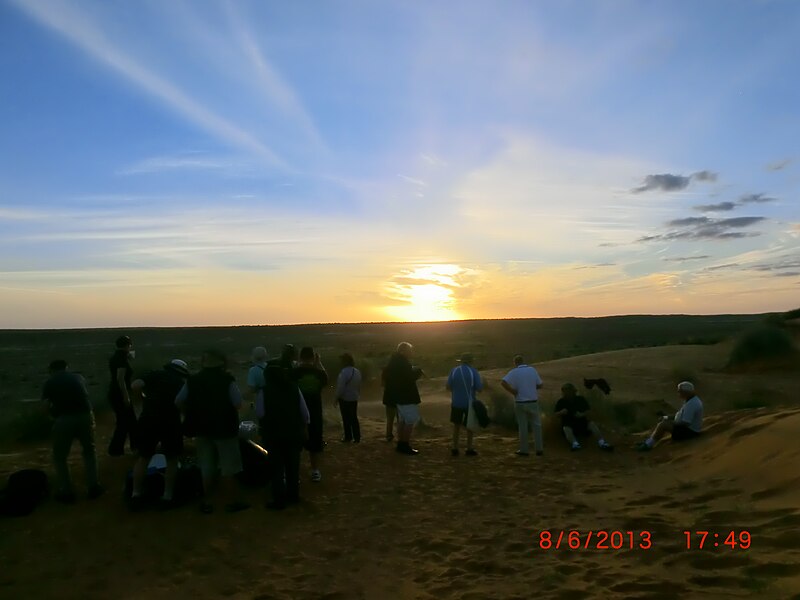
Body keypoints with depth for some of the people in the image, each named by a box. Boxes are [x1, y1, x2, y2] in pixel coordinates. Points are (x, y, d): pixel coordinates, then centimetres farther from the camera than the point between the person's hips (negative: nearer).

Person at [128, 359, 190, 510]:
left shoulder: (155, 374, 15)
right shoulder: (183, 382, 18)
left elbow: (135, 386, -1)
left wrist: (144, 398, 15)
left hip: (148, 420, 1)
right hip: (171, 422, -1)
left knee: (143, 458, 17)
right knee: (172, 459, 14)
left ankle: (136, 496, 20)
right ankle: (167, 497, 14)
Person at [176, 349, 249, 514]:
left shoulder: (192, 380, 1)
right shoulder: (227, 380, -12)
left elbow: (179, 402, 2)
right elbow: (238, 404, -16)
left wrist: (194, 414, 11)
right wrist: (225, 410, 4)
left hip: (202, 429, 4)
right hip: (224, 428, -4)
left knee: (207, 468, 15)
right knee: (227, 468, 5)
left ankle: (207, 501, 21)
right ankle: (233, 501, 9)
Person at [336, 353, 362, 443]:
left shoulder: (344, 372, -20)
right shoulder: (357, 372, 5)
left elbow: (341, 387, -20)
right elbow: (359, 386, 11)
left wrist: (337, 397, -10)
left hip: (345, 399, -7)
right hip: (354, 398, 7)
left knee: (346, 419, 4)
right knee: (354, 418, 12)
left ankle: (348, 437, 11)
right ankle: (357, 437, 13)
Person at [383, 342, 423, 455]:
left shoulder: (394, 361, 13)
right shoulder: (402, 362, -19)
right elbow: (410, 377, -24)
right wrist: (418, 371, -6)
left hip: (399, 395, 10)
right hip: (406, 396, -10)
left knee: (402, 420, 16)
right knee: (411, 420, -5)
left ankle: (401, 444, 21)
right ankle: (405, 446, -4)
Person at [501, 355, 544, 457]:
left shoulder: (514, 372, -6)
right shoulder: (532, 370, 0)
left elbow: (503, 383, -20)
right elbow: (540, 385, 4)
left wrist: (513, 392, -9)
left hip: (520, 403, -1)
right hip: (533, 402, 1)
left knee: (523, 426, 7)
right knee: (536, 425, 12)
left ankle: (524, 450, 13)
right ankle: (539, 448, 14)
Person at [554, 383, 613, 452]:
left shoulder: (581, 399, 11)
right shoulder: (561, 401, 7)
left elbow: (587, 411, 11)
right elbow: (556, 414, 4)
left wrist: (582, 414, -11)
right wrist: (561, 412, -19)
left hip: (582, 421, 2)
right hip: (568, 424, -2)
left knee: (592, 423, -25)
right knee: (566, 429, -35)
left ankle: (602, 443, -38)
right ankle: (575, 444, -62)